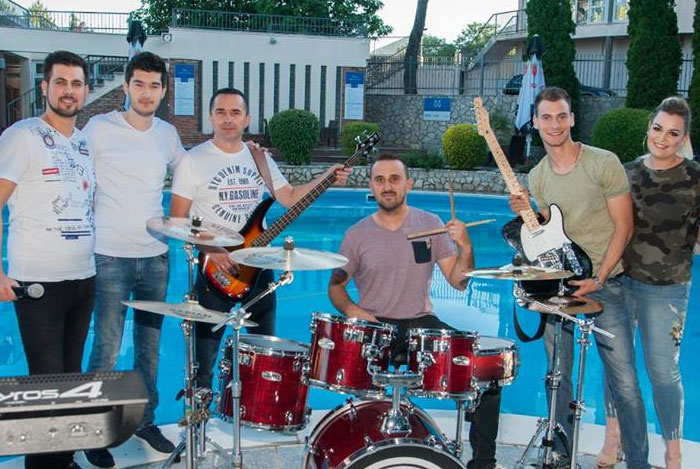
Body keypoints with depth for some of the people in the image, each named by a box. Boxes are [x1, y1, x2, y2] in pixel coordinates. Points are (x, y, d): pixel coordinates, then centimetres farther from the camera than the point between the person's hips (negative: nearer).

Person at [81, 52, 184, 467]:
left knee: (150, 344, 13)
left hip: (156, 255, 5)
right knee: (107, 348, -2)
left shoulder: (168, 134, 8)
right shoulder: (100, 128, -6)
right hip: (111, 257, -4)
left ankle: (146, 420, 28)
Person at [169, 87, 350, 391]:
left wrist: (327, 179, -2)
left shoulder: (260, 158, 8)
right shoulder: (193, 161, -7)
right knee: (203, 358, 1)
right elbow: (178, 220, -8)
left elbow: (290, 197, 11)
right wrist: (211, 251, -20)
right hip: (215, 270, -5)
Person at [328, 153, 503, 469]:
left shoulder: (430, 225, 3)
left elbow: (458, 282, 1)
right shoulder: (357, 235, 0)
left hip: (422, 323, 2)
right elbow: (335, 285, 8)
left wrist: (465, 247, -18)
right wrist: (351, 309, -12)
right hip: (375, 326, -2)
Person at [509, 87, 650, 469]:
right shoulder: (537, 177, 7)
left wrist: (597, 280, -14)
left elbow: (623, 227, -7)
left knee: (625, 384, -6)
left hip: (605, 285, -4)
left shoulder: (604, 163, -8)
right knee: (558, 378, 10)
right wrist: (528, 214, -5)